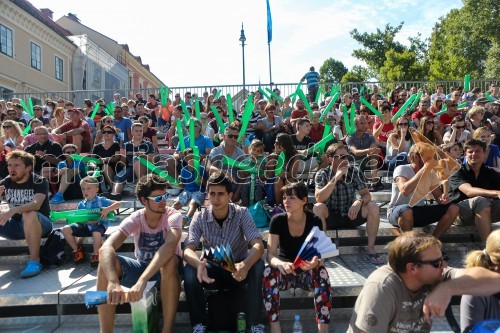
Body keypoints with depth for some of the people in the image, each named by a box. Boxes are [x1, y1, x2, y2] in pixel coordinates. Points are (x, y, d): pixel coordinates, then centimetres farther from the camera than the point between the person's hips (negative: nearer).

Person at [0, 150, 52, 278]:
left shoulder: (39, 182, -13)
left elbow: (36, 204, -31)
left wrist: (12, 210, -48)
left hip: (39, 225, -5)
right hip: (16, 226, 5)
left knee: (29, 215, -37)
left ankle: (34, 261, -29)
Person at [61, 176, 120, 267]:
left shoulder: (101, 200, -5)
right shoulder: (81, 204, 7)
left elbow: (117, 204, -12)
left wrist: (107, 209, -29)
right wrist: (87, 221, -19)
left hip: (99, 225, -5)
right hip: (85, 226, 5)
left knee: (96, 233, -40)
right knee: (65, 229, -11)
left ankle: (96, 255, -13)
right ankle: (77, 250, 8)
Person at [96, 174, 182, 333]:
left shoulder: (173, 216, -22)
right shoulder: (135, 219, -16)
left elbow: (170, 246, -43)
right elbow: (105, 248, -32)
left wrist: (142, 281, -56)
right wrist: (113, 282, -51)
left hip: (166, 269, -2)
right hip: (141, 266, 3)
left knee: (171, 260, -39)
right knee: (106, 261, -25)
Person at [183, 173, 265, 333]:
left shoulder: (242, 214, -14)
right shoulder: (200, 218, -10)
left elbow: (258, 245, -25)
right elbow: (188, 249, -22)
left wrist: (246, 265, -48)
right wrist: (199, 264, -47)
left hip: (238, 269, -1)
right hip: (212, 270, 1)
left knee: (258, 265, -31)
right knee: (189, 270, -29)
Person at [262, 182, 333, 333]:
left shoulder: (315, 221, -13)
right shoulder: (277, 220, -13)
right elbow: (270, 255, -19)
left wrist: (315, 263, -42)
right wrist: (281, 264, -43)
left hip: (307, 272, 0)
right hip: (285, 271, 0)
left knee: (321, 272, -33)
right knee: (269, 272, -32)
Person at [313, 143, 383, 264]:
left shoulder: (354, 172, -5)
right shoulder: (323, 174, -12)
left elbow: (367, 195, -8)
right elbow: (319, 198, -26)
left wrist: (359, 202, -32)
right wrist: (335, 178, -33)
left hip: (351, 215, 3)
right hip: (331, 217, -2)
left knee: (373, 207, -22)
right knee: (318, 208, -33)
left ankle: (371, 248, -10)